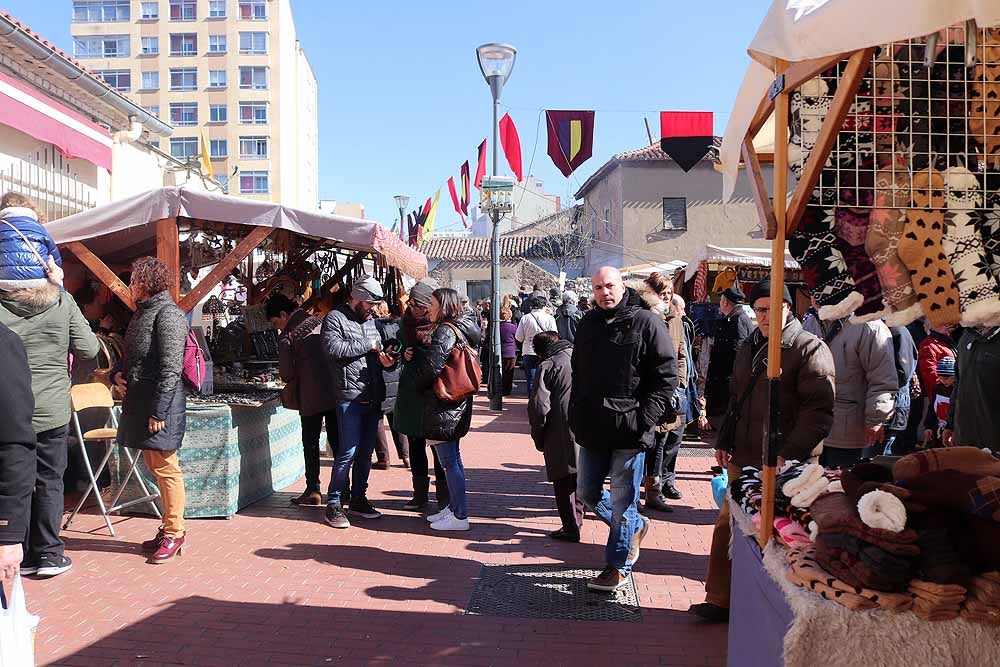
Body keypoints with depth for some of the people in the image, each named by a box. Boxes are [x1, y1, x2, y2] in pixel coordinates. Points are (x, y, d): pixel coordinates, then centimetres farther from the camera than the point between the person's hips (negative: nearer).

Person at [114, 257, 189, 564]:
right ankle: (170, 527, 25)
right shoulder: (142, 311, 16)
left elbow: (170, 369, -18)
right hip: (139, 400, 10)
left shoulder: (168, 314, -13)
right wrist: (119, 373, 7)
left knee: (165, 468, -2)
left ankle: (174, 532, 9)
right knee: (154, 464, 14)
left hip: (161, 402, -10)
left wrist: (158, 411, -20)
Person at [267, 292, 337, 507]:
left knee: (311, 443, 7)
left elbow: (286, 373, -7)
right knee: (336, 441, 11)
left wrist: (291, 383, 16)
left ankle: (313, 491, 11)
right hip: (335, 392, 5)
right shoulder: (320, 322, 9)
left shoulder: (287, 336, -5)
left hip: (311, 396, -5)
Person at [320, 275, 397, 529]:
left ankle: (358, 499, 25)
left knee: (366, 451, 12)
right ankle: (333, 504, 5)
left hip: (373, 398, 7)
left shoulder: (370, 320, 19)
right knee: (348, 452, -7)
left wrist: (386, 361, 1)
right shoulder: (335, 318, -4)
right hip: (350, 398, -7)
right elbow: (334, 347, -20)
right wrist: (368, 345, -13)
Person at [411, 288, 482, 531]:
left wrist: (417, 384, -3)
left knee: (449, 461, -2)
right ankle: (454, 507, 28)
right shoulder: (463, 329, 11)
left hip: (442, 406, -10)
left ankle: (459, 516, 5)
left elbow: (432, 367, -24)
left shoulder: (444, 331, -17)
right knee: (453, 458, 17)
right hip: (458, 404, 10)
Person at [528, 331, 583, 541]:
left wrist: (539, 438, 1)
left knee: (564, 483, 7)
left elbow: (538, 406, -10)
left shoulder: (547, 366, -4)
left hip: (562, 436, -5)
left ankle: (571, 528, 10)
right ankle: (576, 520, 30)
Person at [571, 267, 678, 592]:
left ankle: (618, 567, 20)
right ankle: (635, 525, 39)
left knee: (622, 503, 3)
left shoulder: (646, 323, -8)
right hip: (593, 429, 7)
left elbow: (666, 376, -10)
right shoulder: (588, 325, 11)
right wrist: (576, 416, 11)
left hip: (630, 430, -6)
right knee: (587, 494, 16)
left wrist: (644, 421, -16)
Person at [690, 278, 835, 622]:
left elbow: (819, 410, -15)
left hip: (782, 465, -7)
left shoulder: (809, 348, -8)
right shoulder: (749, 347, 15)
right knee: (728, 527, 10)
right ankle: (720, 600, 22)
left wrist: (789, 454, -21)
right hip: (743, 459, 7)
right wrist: (724, 442, 16)